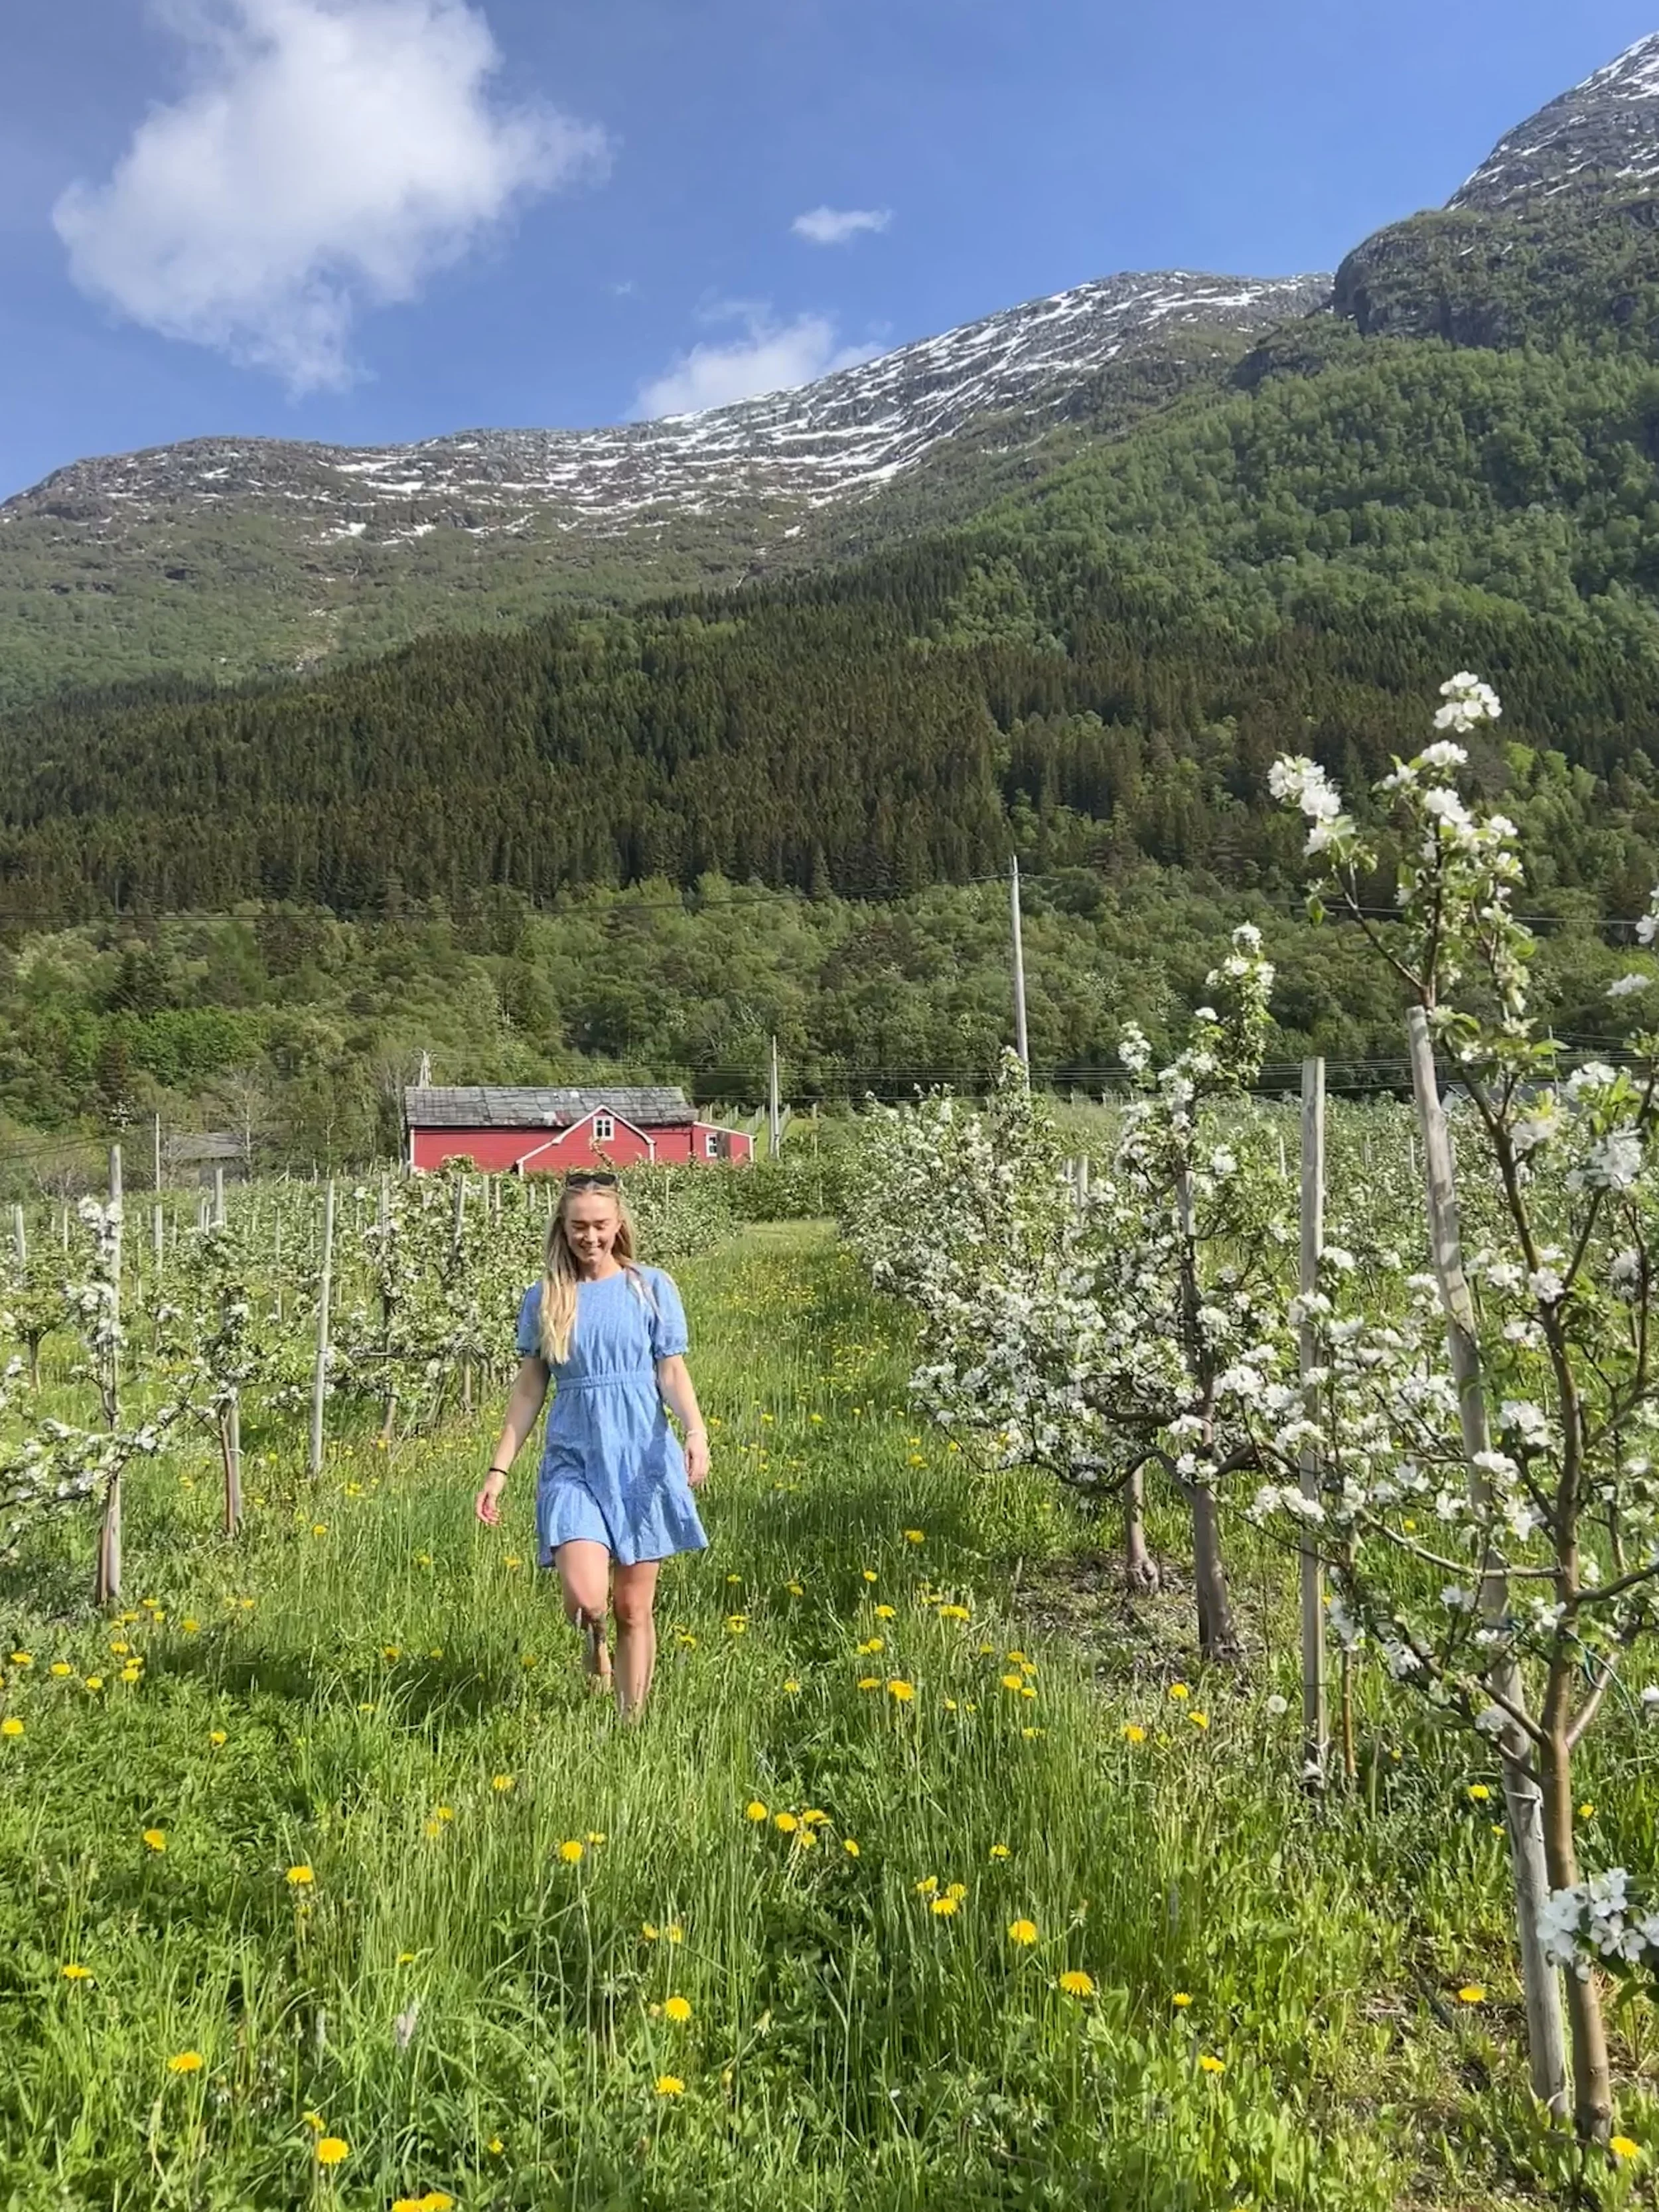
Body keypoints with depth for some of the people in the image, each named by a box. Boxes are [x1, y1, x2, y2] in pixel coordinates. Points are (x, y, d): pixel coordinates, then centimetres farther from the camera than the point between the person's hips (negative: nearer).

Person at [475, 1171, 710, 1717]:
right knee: (584, 1596, -17)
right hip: (572, 1461, 1)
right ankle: (593, 1638, 20)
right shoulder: (544, 1298, 5)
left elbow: (672, 1372, 0)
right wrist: (498, 1469, 5)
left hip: (641, 1460, 0)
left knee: (633, 1607, 4)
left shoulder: (651, 1287, 1)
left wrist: (695, 1430, -18)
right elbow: (529, 1389, 8)